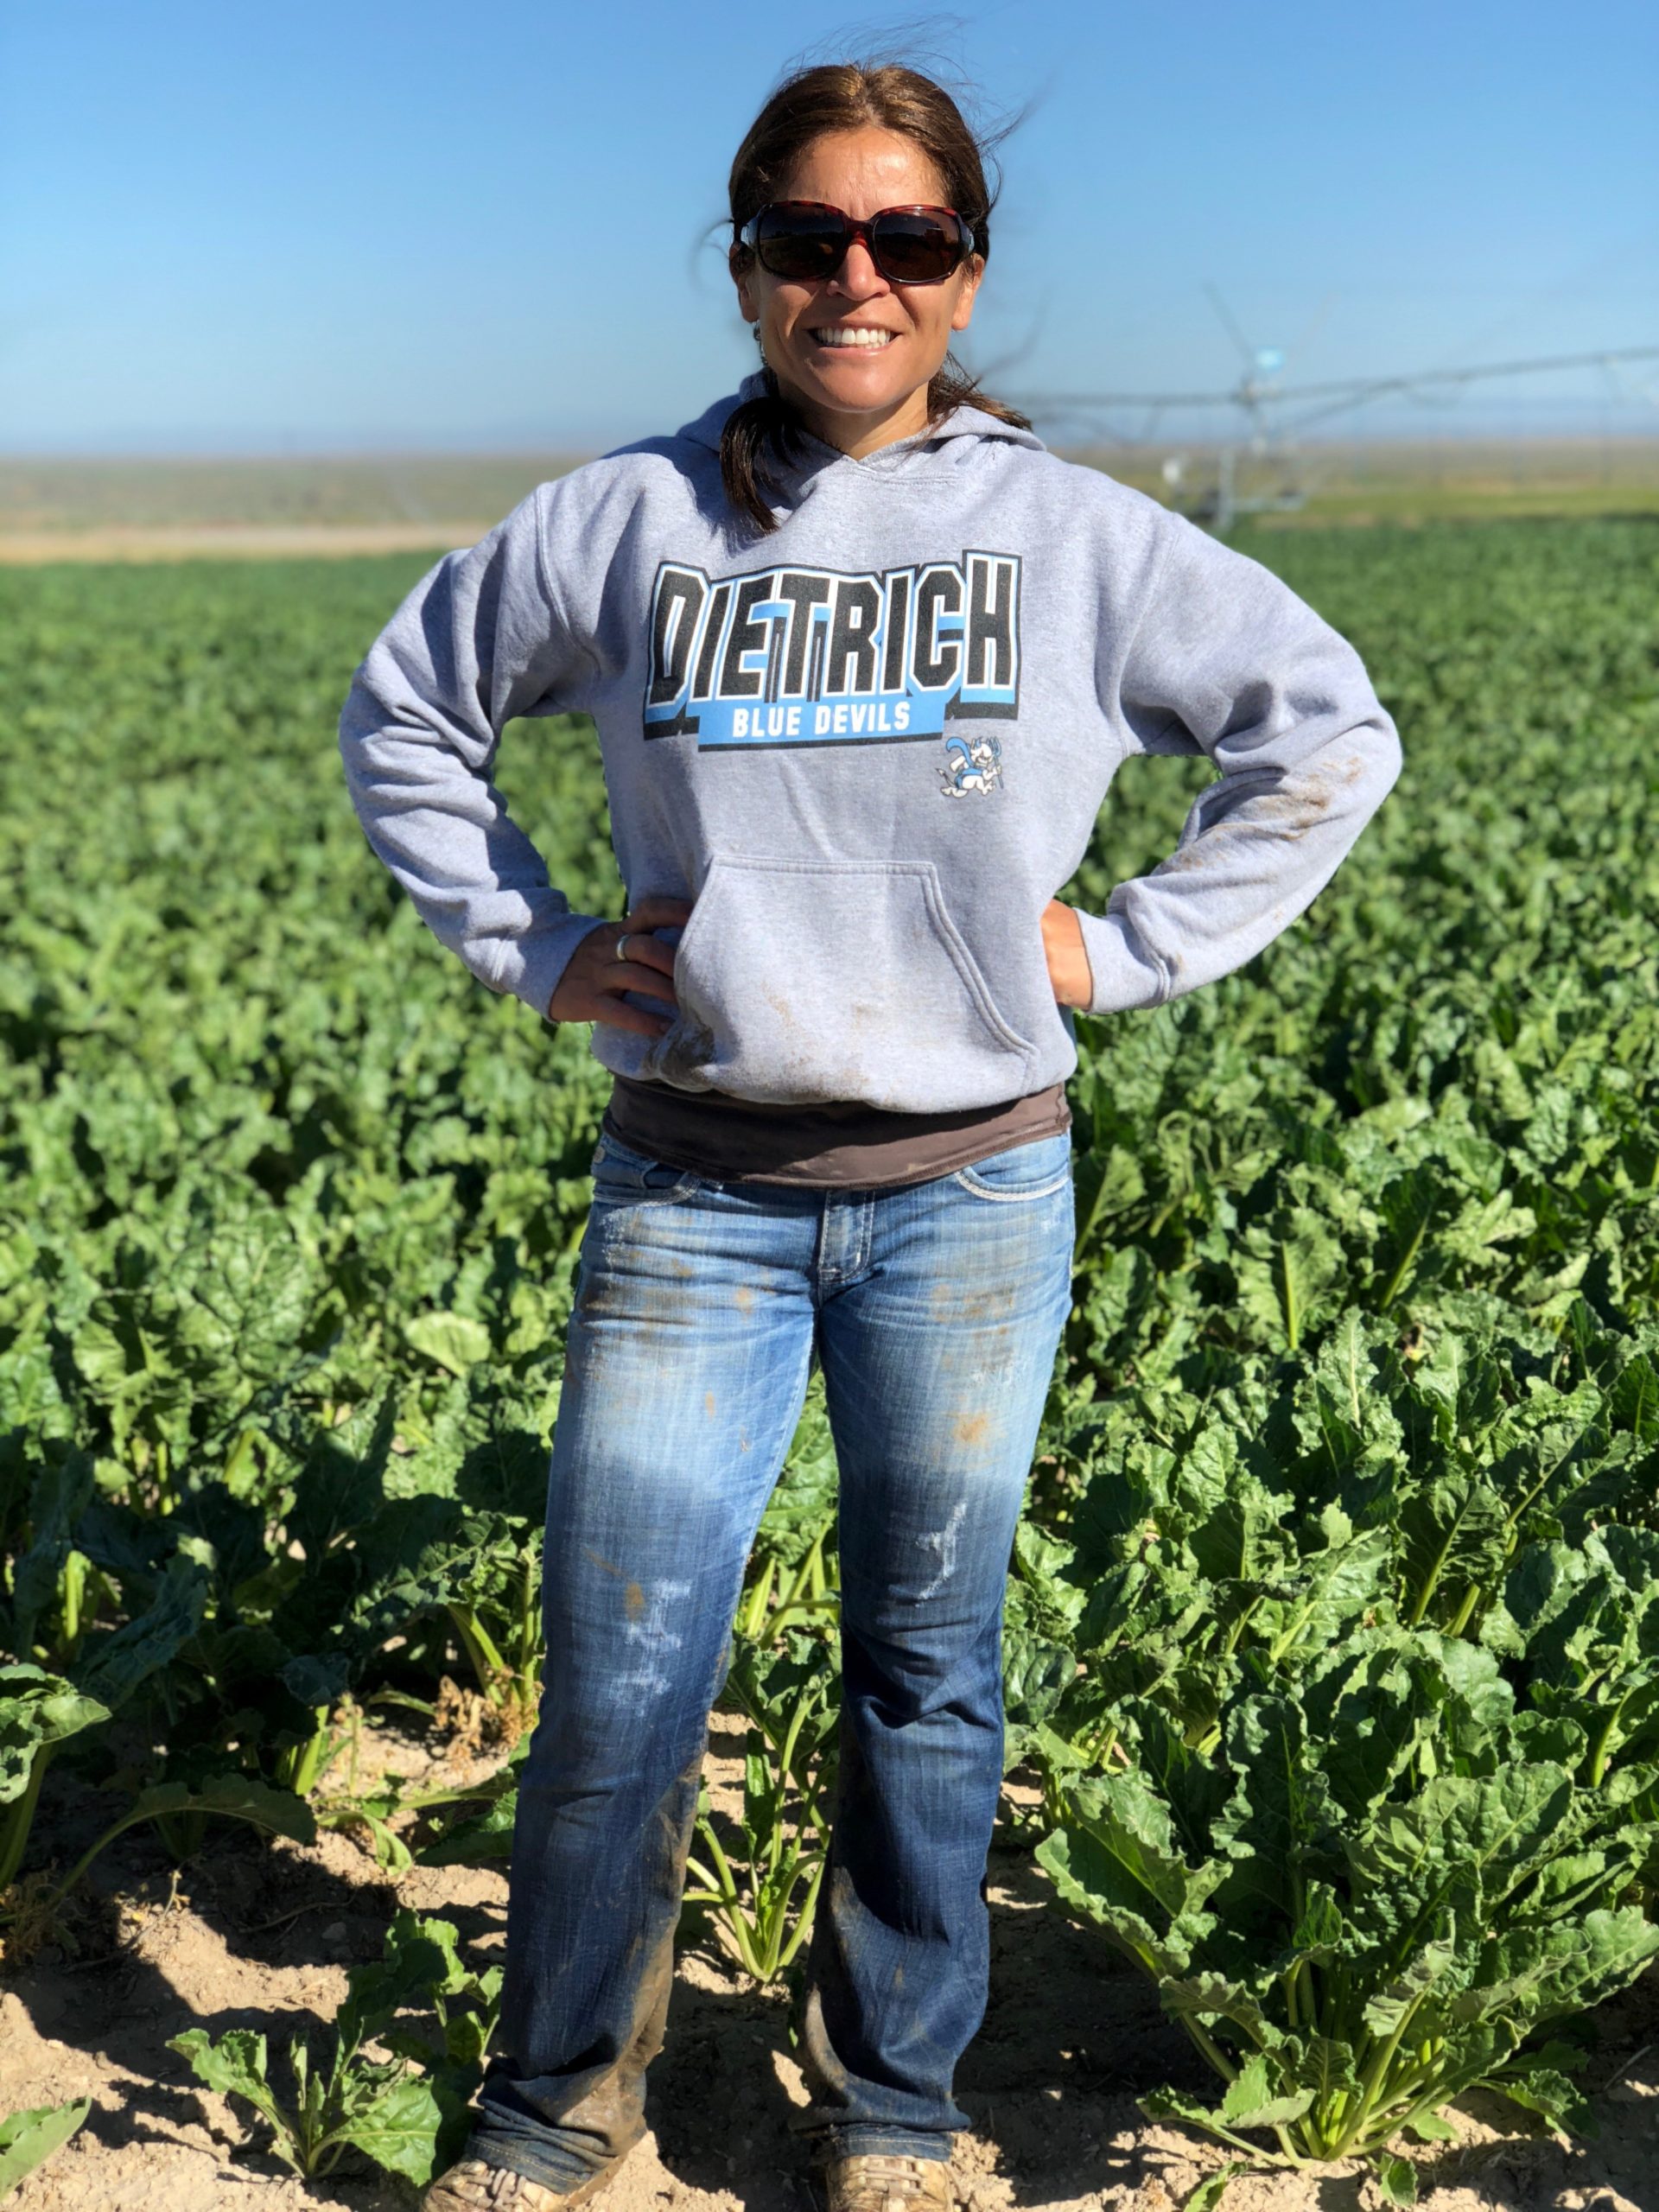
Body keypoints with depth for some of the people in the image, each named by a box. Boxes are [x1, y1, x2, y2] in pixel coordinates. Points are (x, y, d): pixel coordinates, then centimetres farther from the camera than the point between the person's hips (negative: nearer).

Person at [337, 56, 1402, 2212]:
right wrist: (537, 947, 5)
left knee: (929, 1673, 12)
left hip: (970, 1197, 0)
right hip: (693, 1197, 0)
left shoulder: (1076, 537, 2)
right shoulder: (621, 520, 2)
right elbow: (403, 706, 16)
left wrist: (1133, 946, 1)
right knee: (616, 1694, 3)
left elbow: (1330, 732, 10)